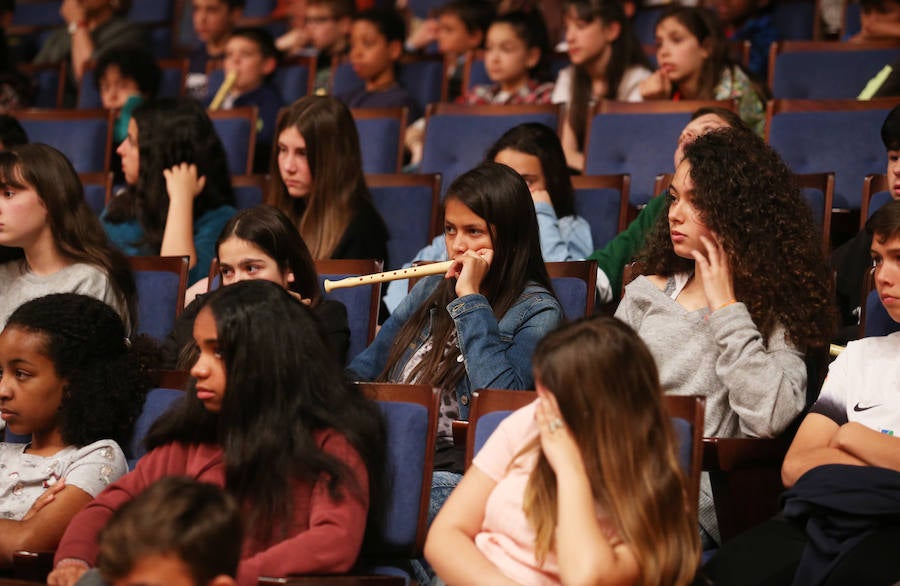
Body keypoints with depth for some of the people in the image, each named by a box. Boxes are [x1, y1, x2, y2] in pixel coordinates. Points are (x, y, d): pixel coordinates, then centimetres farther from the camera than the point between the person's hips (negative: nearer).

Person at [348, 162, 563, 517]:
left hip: (454, 473, -6)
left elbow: (499, 399, -17)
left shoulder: (536, 312, 1)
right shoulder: (430, 290, 20)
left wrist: (471, 300, -9)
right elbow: (361, 373, 22)